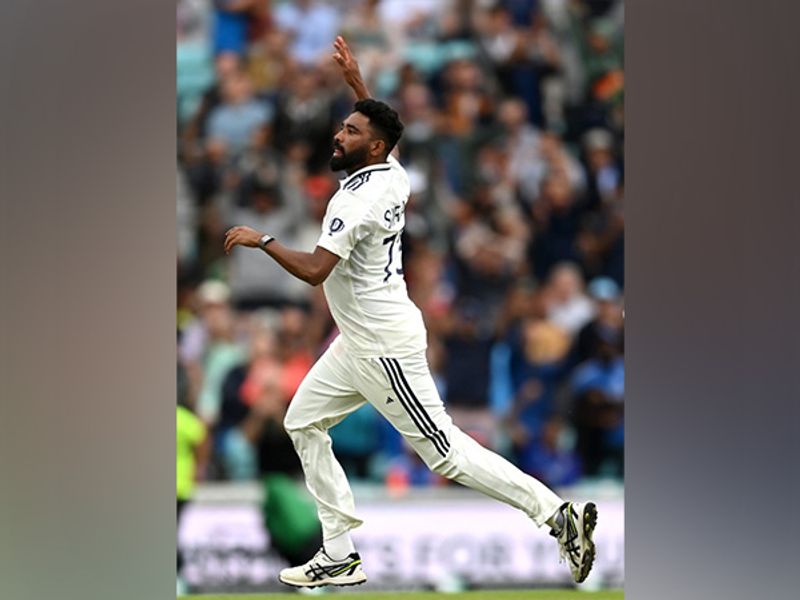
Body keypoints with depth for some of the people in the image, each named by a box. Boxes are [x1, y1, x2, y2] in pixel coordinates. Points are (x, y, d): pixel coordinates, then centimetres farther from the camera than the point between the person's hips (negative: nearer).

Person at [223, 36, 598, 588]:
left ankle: (557, 513, -9)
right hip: (360, 341, 10)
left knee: (445, 451, -9)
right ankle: (340, 555, 12)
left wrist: (261, 240, -18)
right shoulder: (393, 174, 4)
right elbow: (383, 129, 28)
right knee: (304, 423, 13)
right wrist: (357, 82, 27)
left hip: (384, 346, -10)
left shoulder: (357, 200, -22)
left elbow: (315, 269, -29)